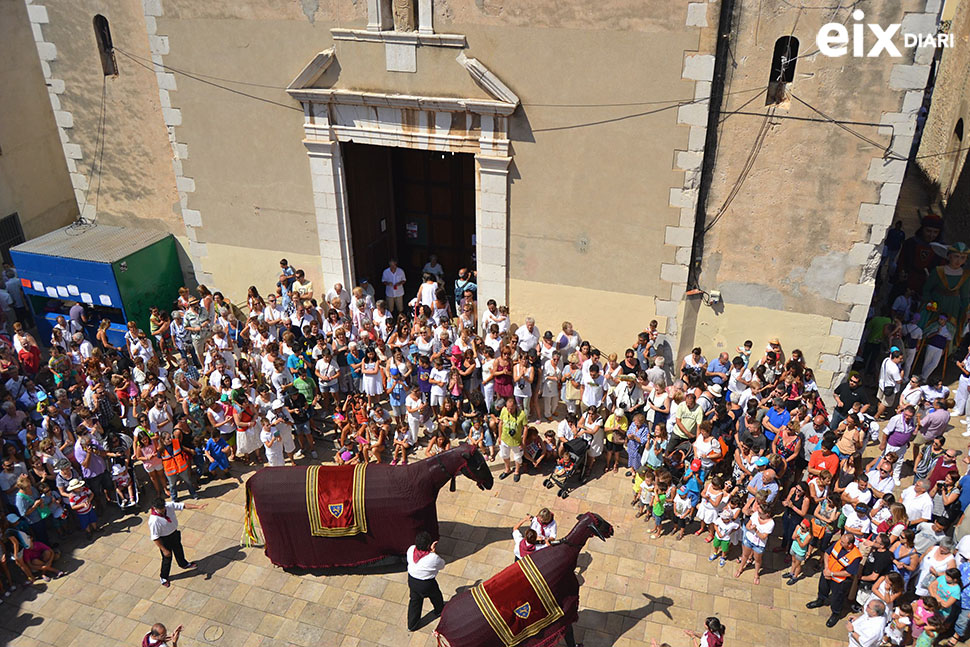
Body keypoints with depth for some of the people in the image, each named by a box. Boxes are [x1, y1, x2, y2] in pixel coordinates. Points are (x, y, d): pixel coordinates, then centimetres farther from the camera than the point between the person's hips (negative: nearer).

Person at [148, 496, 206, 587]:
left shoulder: (169, 505, -23)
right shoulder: (154, 521, -37)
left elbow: (183, 505, -12)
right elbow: (155, 538, -28)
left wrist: (197, 506, -22)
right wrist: (164, 550, -21)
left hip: (174, 533, 6)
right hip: (164, 539, -6)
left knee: (178, 550, 30)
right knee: (167, 557, 15)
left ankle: (184, 564, 61)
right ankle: (163, 577, 44)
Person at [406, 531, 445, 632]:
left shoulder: (411, 550, -21)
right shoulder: (433, 558, -34)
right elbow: (442, 565, -12)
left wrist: (430, 550, -7)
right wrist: (434, 552, -9)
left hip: (411, 581, 4)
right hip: (427, 585, -4)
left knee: (414, 601, 27)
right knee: (436, 596, 29)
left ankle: (411, 625, 41)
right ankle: (439, 610, 60)